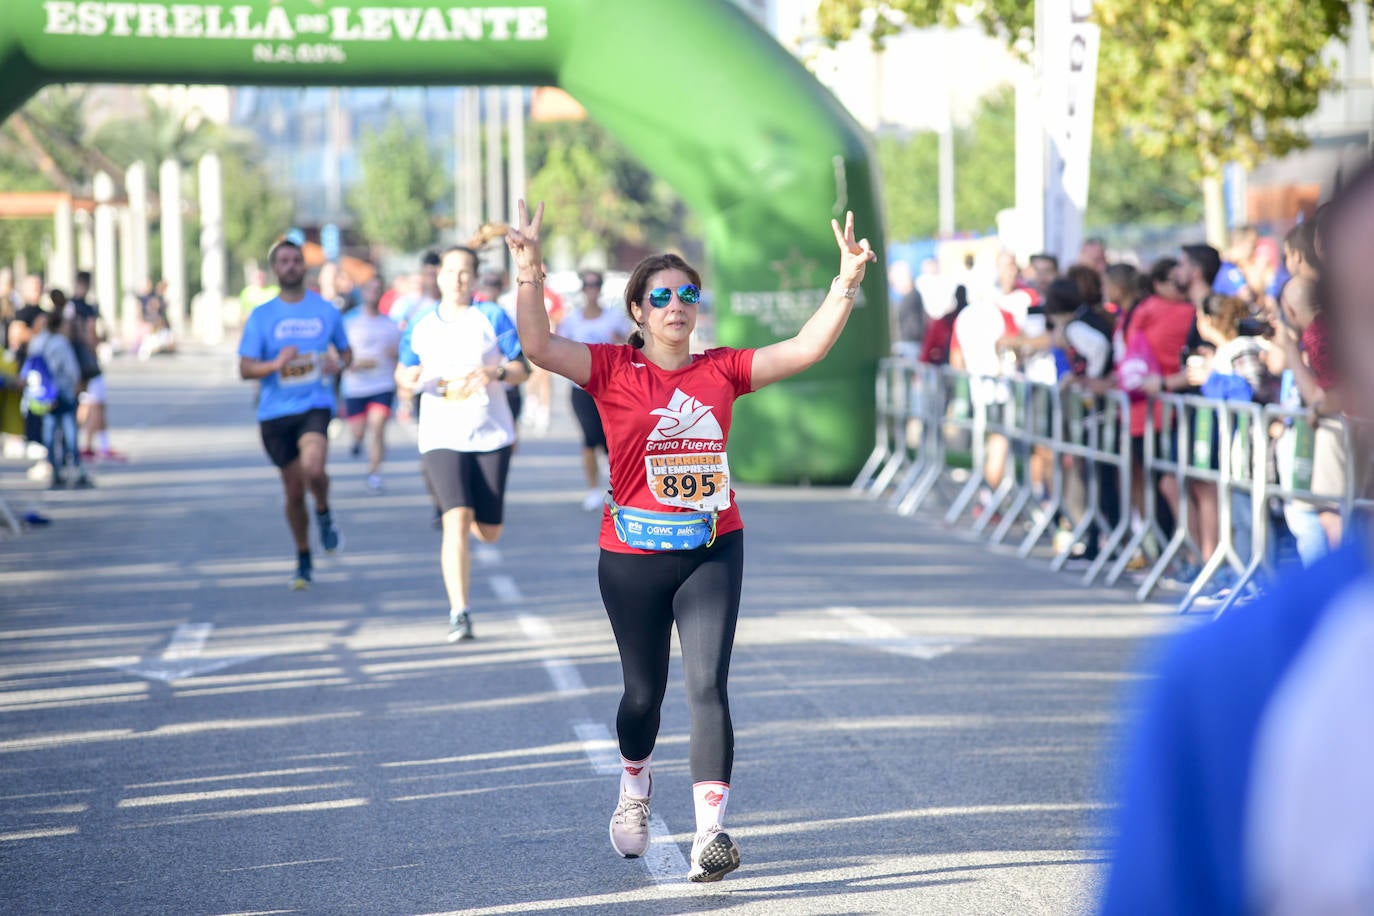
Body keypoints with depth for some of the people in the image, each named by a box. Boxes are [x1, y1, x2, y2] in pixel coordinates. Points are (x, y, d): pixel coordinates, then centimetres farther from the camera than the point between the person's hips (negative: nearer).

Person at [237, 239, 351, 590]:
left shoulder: (326, 311, 6)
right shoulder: (260, 316, 3)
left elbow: (346, 352, 19)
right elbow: (245, 368, -2)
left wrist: (339, 364, -4)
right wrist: (276, 364, -22)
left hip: (315, 405, -1)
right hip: (275, 411, 1)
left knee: (313, 469, -28)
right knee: (293, 490, 6)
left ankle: (324, 513, 5)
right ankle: (303, 561, 25)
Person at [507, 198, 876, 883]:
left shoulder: (722, 371, 4)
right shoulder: (613, 370, -3)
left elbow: (805, 349, 0)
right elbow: (539, 346, -16)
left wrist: (847, 282, -9)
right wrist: (529, 272, -27)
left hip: (713, 551, 1)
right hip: (632, 556, -1)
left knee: (707, 684, -13)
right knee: (644, 692, 11)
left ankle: (710, 832, -18)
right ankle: (635, 786, 43)